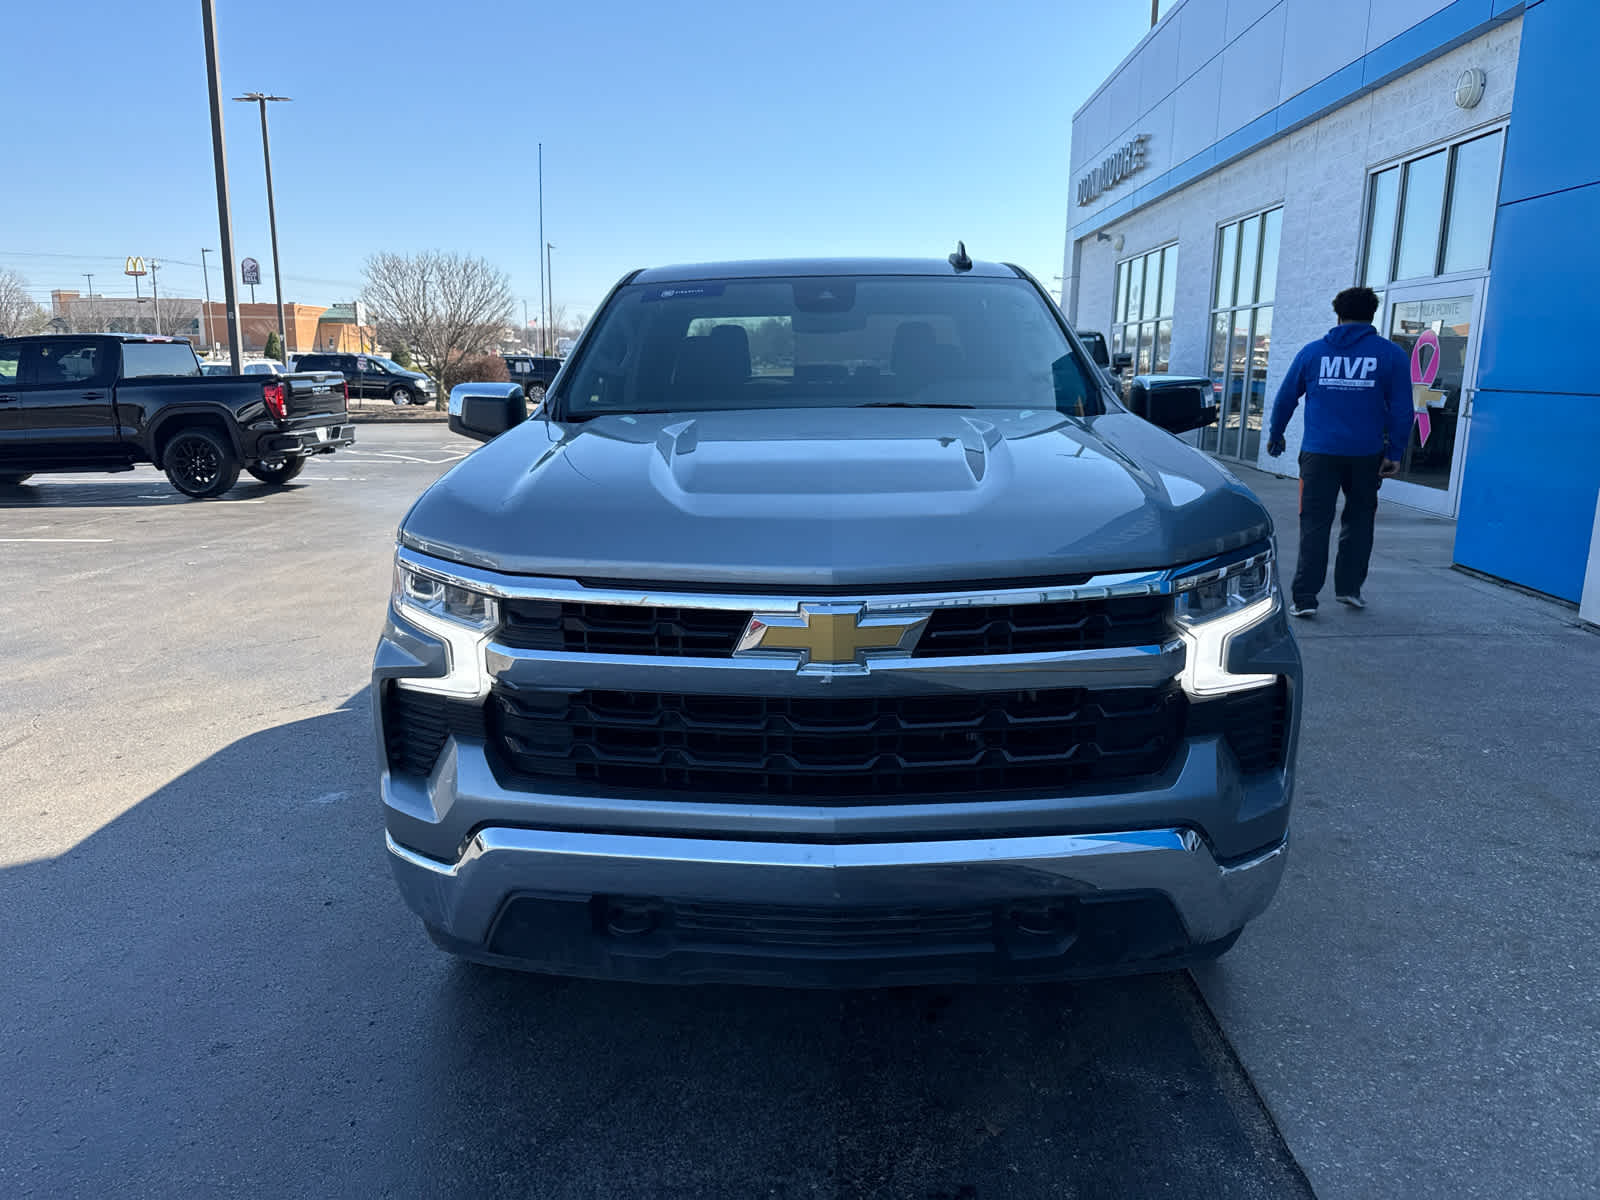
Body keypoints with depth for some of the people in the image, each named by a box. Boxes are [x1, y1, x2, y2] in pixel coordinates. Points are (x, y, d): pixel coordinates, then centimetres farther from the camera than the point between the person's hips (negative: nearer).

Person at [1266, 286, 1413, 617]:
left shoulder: (1313, 352, 4)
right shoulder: (1391, 355, 2)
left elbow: (1285, 398, 9)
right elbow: (1402, 409, -1)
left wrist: (1275, 435, 23)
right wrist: (1395, 453, 4)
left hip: (1319, 453, 0)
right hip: (1366, 454, 0)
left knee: (1314, 524, 1)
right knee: (1359, 521, 18)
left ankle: (1304, 597, -5)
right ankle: (1348, 587, 20)